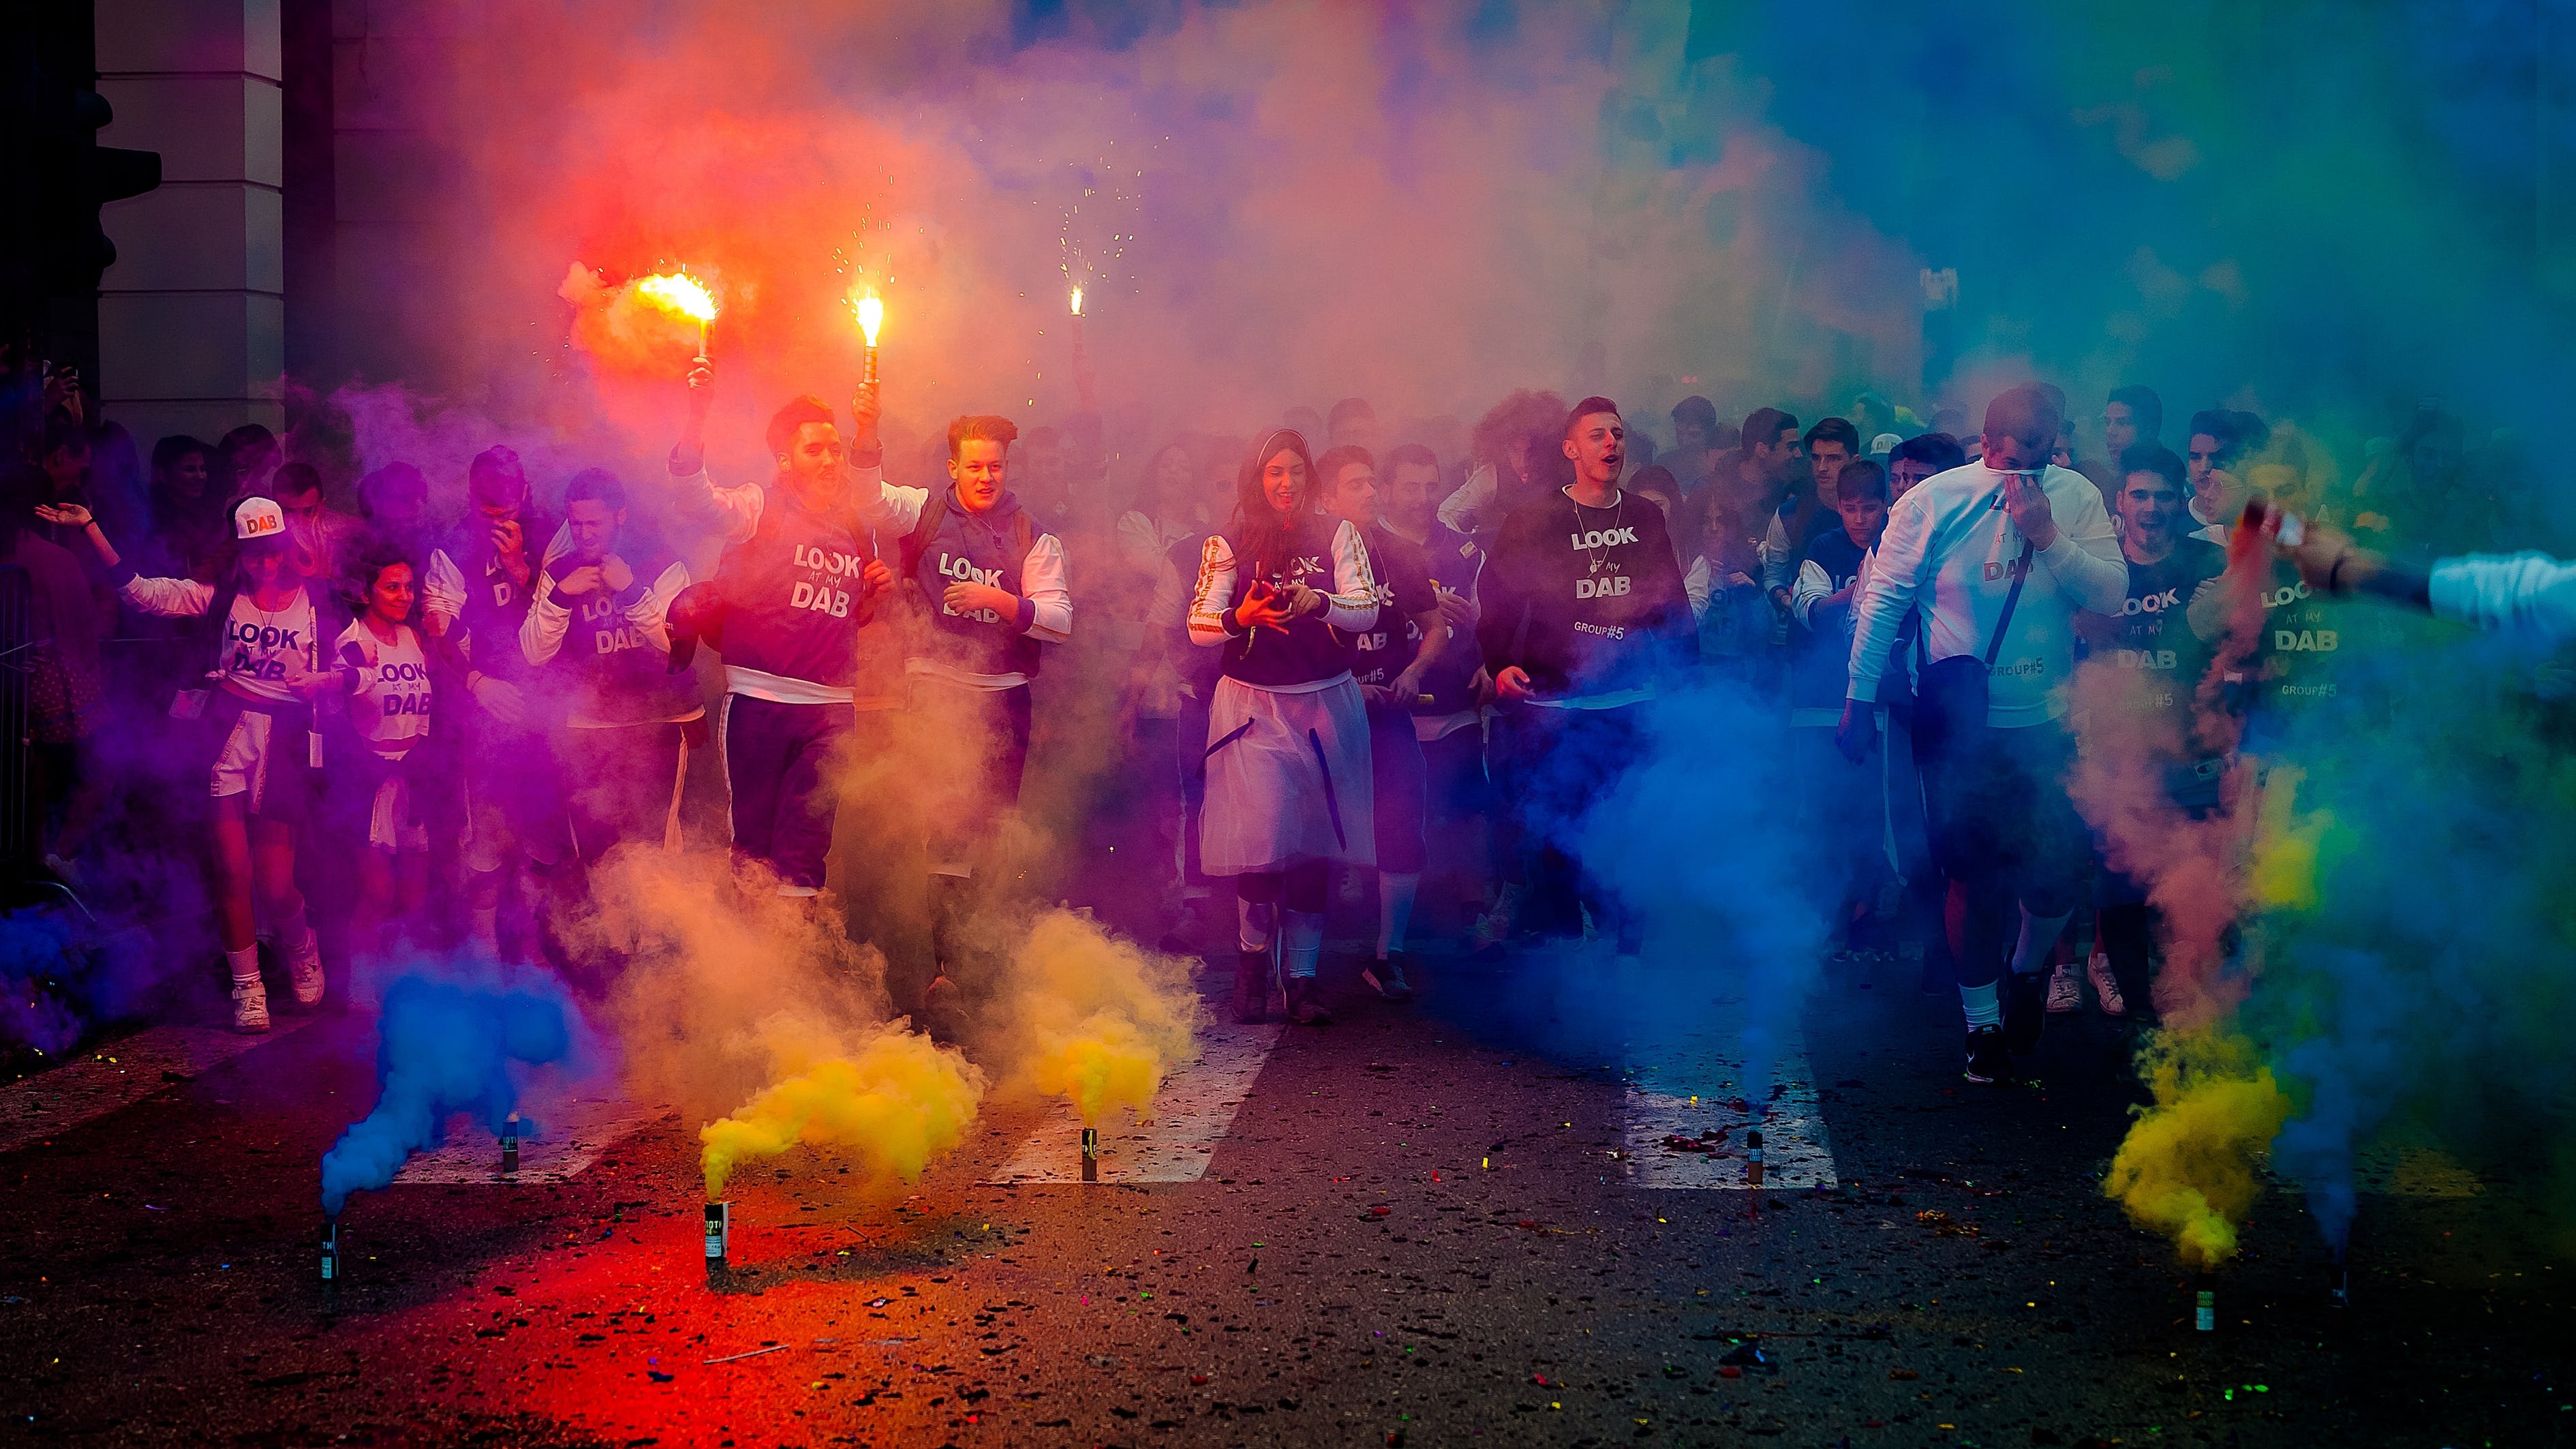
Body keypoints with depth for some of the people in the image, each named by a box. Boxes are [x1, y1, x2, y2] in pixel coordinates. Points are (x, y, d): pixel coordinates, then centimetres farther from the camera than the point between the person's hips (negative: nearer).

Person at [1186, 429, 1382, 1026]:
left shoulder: (1337, 536, 4)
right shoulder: (1229, 545, 4)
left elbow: (1367, 611, -5)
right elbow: (1198, 627, 0)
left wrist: (1319, 602, -25)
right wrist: (1238, 618, -21)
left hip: (1326, 704, 1)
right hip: (1254, 707, -1)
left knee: (1313, 846, 1)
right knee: (1261, 836, -12)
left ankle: (1302, 978, 8)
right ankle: (1253, 962, 8)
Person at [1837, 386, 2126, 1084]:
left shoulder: (2077, 498, -1)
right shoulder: (1932, 502, -6)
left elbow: (2111, 593, -7)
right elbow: (1882, 600, -3)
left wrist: (2049, 535, -19)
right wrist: (1859, 699, -4)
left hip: (2048, 724, 2)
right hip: (1959, 726, -2)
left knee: (2059, 874, 2)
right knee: (1975, 875, 3)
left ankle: (2028, 967, 36)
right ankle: (1982, 1022, 21)